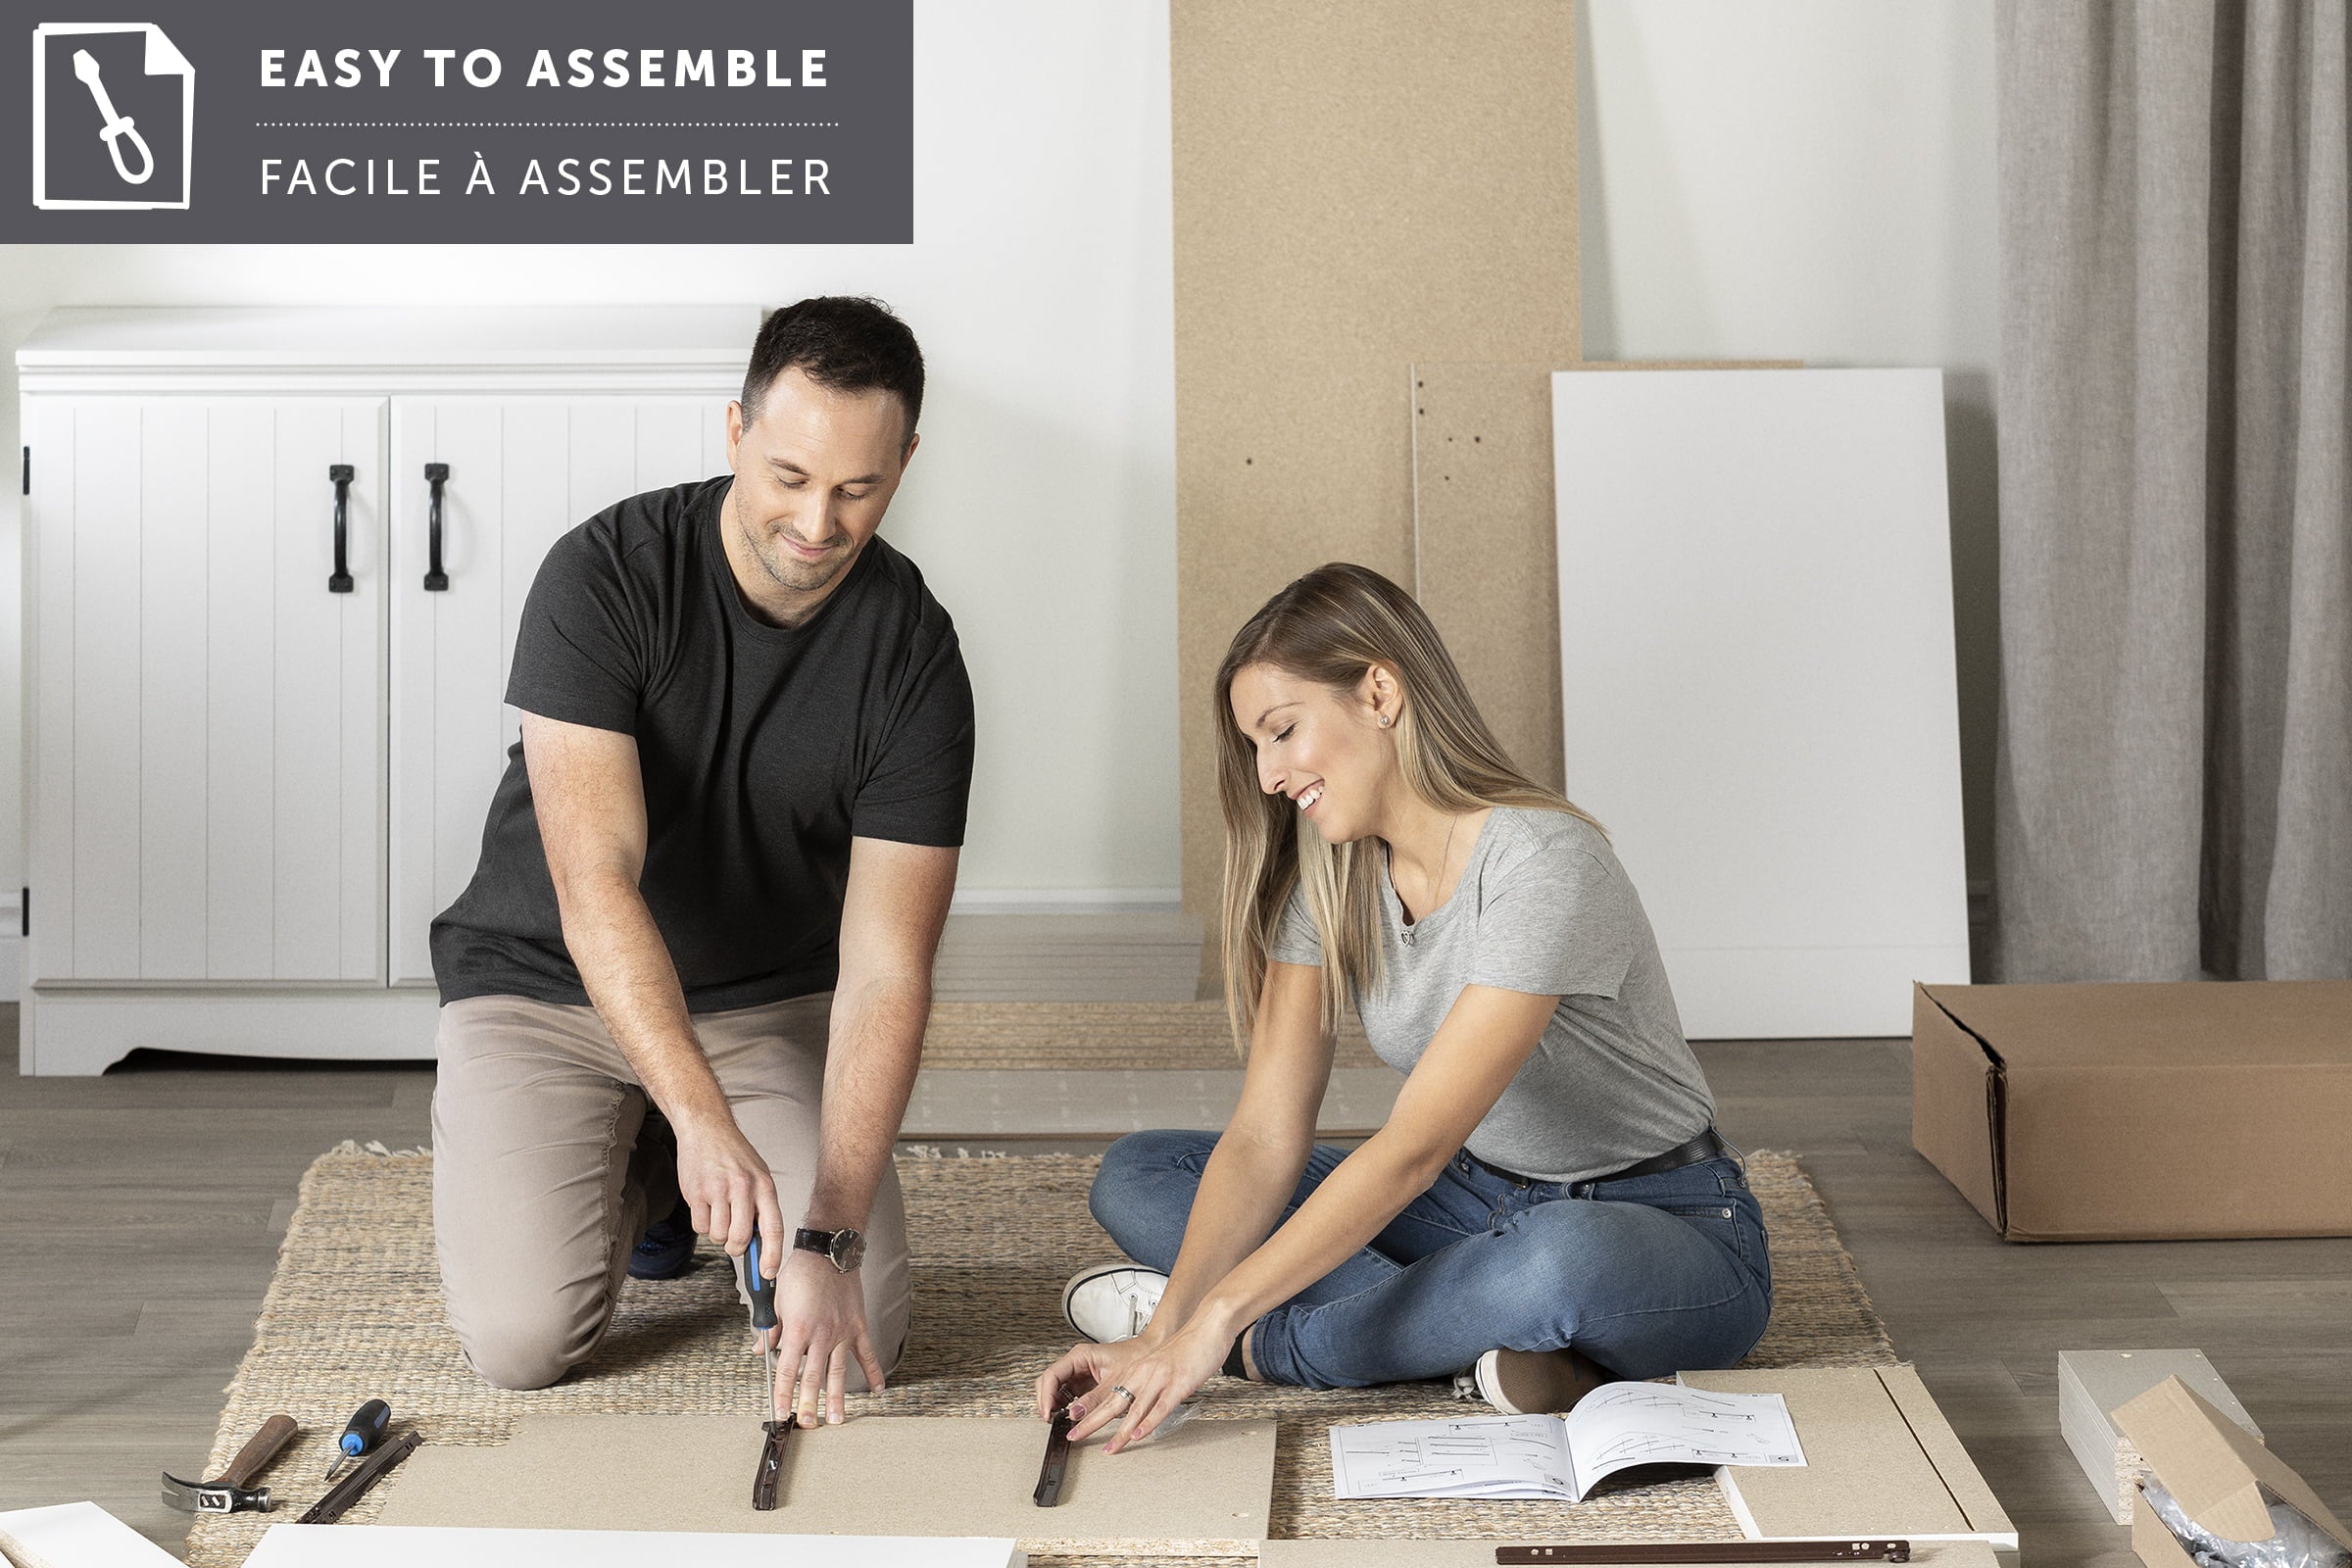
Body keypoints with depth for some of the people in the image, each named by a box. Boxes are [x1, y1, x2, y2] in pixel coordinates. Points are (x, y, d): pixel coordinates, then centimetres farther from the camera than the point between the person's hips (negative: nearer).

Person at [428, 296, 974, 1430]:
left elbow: (884, 969, -21)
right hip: (545, 987, -1)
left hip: (773, 1003, 2)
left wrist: (829, 1237, -31)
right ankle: (639, 1166, 14)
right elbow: (596, 883, -31)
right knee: (522, 1341, -19)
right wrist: (707, 1120, -43)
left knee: (855, 1339, -14)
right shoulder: (606, 575, -22)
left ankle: (666, 1164, 16)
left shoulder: (914, 656, -17)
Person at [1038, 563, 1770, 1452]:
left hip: (1670, 1234, -7)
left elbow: (1412, 1148, -32)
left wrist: (1214, 1323, -36)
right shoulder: (1326, 880, -3)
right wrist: (1164, 1332, -24)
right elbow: (1265, 1139, -10)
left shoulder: (1540, 863, -26)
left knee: (1560, 1257, -44)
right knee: (1135, 1177, -4)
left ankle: (1262, 1346, -17)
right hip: (1483, 1203, 7)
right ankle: (1479, 1352, -19)